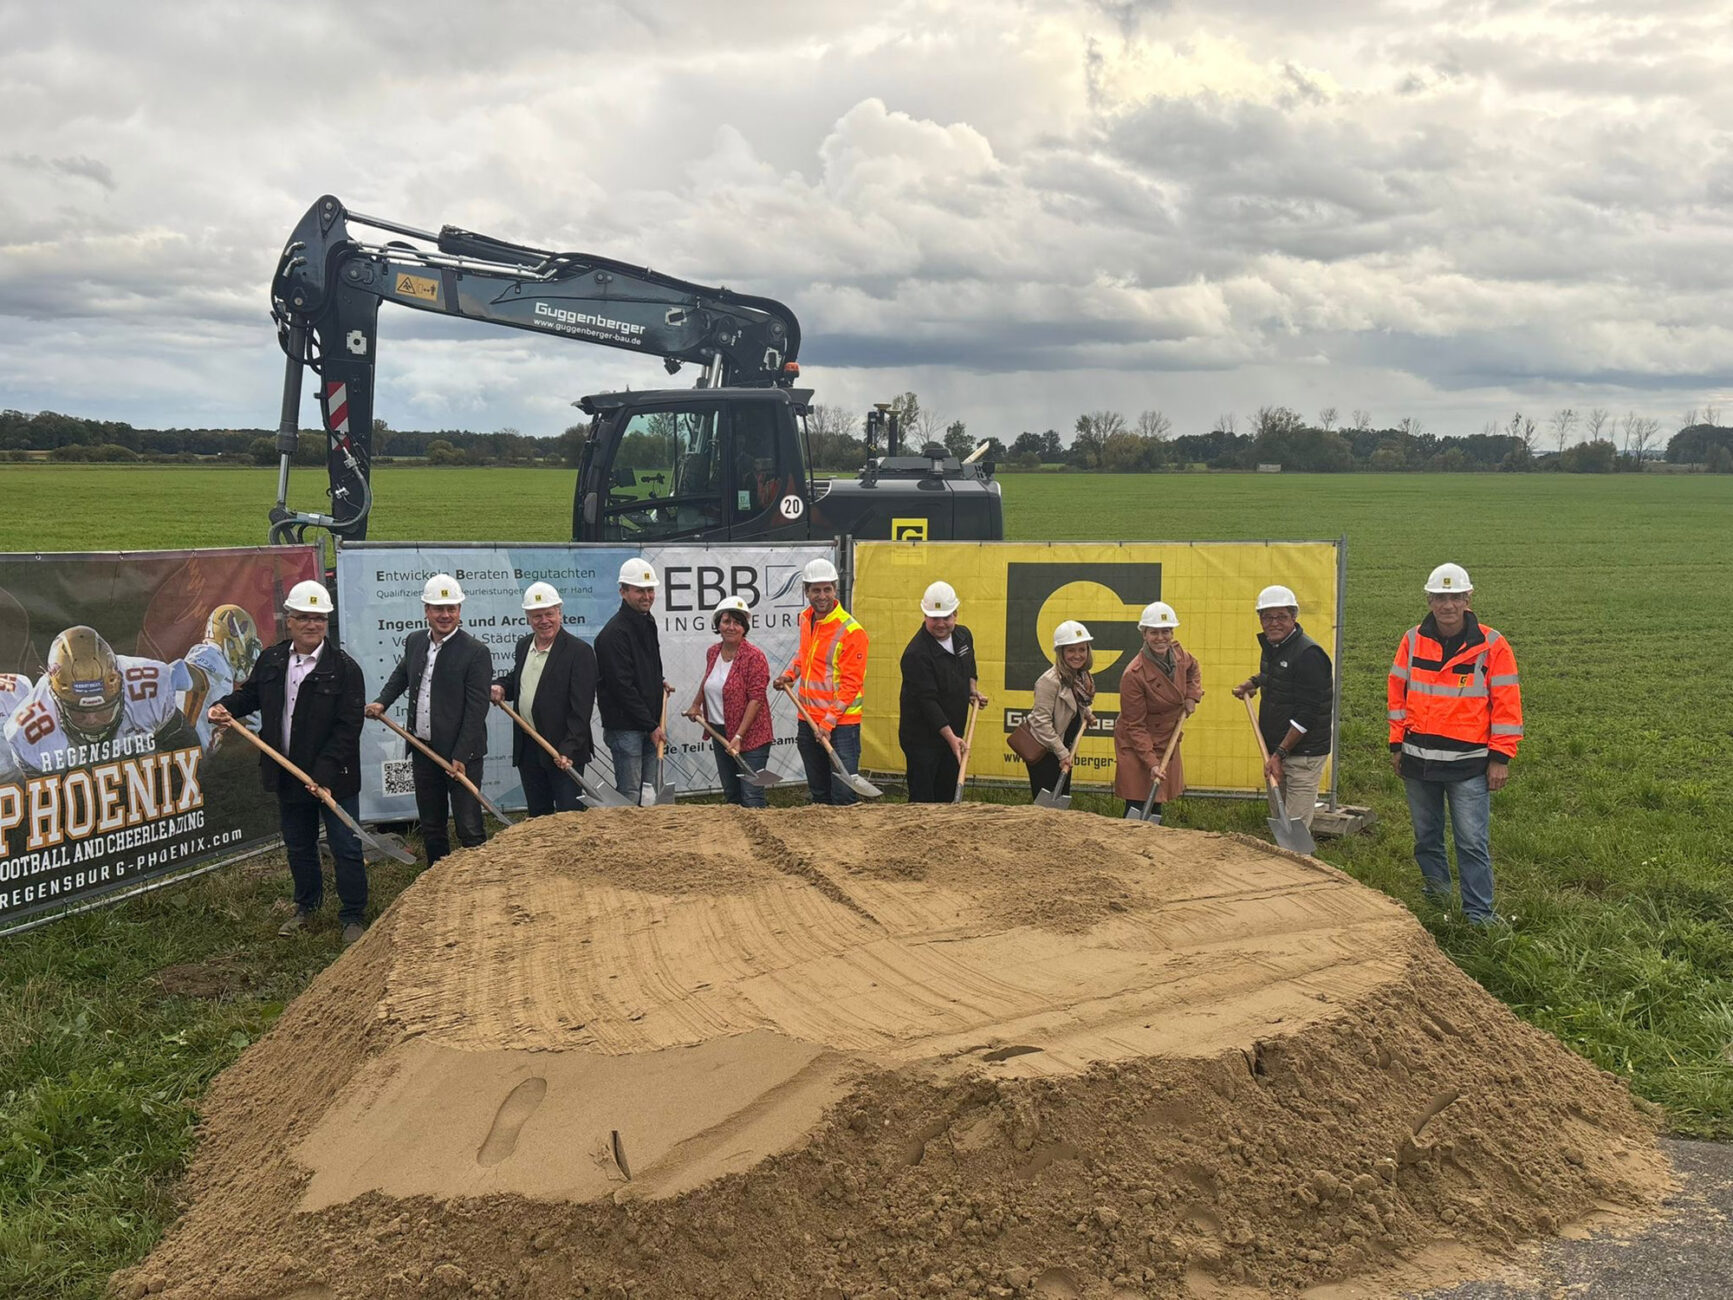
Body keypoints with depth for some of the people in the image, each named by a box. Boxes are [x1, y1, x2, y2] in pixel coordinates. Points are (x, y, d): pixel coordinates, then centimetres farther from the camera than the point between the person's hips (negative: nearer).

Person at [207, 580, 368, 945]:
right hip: (288, 775, 5)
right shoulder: (270, 660, 2)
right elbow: (250, 693, 20)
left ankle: (353, 917, 16)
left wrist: (323, 774, -23)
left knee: (345, 847, 3)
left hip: (334, 777, -5)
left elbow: (347, 728, -17)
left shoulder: (345, 669, -14)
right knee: (298, 846, 20)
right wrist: (225, 707, -2)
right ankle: (307, 905, 39)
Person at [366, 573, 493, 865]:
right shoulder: (415, 641, 7)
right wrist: (383, 702, 14)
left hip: (461, 754, -6)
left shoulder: (476, 652, -13)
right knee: (430, 828, 16)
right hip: (423, 751, 6)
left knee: (469, 829, -2)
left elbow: (476, 710, -15)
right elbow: (401, 674, 30)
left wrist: (461, 756, -18)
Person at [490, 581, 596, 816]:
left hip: (563, 752, -7)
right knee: (537, 816, 15)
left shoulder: (579, 651, -12)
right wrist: (500, 686, 4)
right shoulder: (523, 645, 10)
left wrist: (569, 749, -22)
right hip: (527, 750, 7)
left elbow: (581, 709, -16)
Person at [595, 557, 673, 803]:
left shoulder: (647, 622, 13)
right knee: (630, 797, -5)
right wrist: (651, 726, -16)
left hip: (649, 725, 9)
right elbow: (622, 687, -18)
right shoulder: (615, 632, -16)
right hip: (626, 727, -9)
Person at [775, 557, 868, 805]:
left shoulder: (851, 631, -14)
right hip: (808, 721, 7)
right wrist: (790, 674, 11)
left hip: (840, 724, -7)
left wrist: (828, 721, -18)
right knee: (819, 794, 15)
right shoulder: (805, 619, 8)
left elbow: (850, 684, -14)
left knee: (844, 796, -9)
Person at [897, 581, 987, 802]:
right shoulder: (916, 653, -22)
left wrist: (973, 689, 10)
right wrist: (951, 737, -29)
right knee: (922, 800, -6)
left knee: (948, 797, 14)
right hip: (922, 737, -7)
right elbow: (927, 700, -26)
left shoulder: (964, 636, 3)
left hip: (954, 734, 7)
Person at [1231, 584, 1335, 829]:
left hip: (1303, 753, -9)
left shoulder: (1308, 654, -19)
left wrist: (1280, 753, -23)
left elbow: (1307, 715, -22)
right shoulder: (1270, 646, 9)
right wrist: (1252, 683, 17)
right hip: (1278, 748, 9)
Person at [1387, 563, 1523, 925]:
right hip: (1418, 760, 4)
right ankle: (1436, 890, 33)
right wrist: (1397, 745, 9)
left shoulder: (1492, 646, -5)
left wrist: (1500, 758, -6)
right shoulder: (1412, 641, 4)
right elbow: (1398, 695, 11)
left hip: (1468, 764, -3)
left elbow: (1506, 705, -3)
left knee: (1473, 842, -3)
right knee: (1426, 837, 15)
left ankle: (1479, 914, 6)